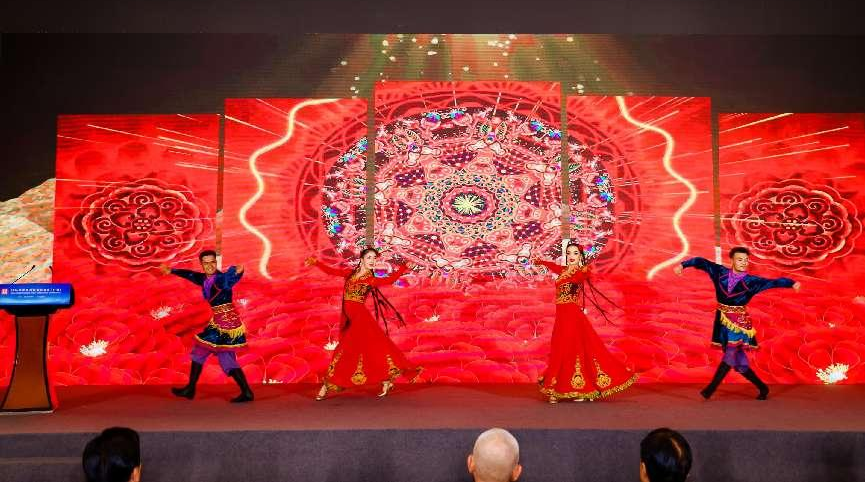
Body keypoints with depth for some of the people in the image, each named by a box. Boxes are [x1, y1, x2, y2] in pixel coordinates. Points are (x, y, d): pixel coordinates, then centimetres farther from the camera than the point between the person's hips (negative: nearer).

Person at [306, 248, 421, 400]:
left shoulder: (372, 280, 0)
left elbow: (389, 280, -16)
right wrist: (316, 262, 10)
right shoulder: (350, 273, 12)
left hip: (360, 315, -5)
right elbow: (331, 271, 16)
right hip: (348, 318, 5)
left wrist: (403, 268, -23)